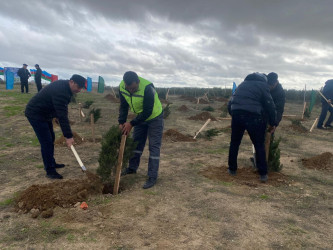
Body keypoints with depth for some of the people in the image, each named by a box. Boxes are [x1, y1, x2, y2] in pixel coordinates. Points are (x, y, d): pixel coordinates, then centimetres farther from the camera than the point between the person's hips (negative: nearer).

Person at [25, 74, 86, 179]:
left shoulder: (63, 86, 1)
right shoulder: (60, 92, -30)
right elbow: (62, 116, -33)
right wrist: (68, 136, -32)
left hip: (44, 113, 10)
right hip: (35, 114, -10)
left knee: (50, 138, 16)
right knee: (46, 142, -9)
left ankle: (51, 163, 30)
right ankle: (50, 171, -1)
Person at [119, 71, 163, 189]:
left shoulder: (147, 88, -35)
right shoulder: (122, 87, -16)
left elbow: (147, 112, -30)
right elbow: (123, 106, -5)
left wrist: (131, 124, -28)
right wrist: (121, 123, -15)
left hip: (154, 117, -6)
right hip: (140, 117, 6)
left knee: (154, 146, -5)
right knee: (136, 142, 14)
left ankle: (152, 177, 2)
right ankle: (132, 168, 32)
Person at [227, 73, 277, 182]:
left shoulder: (242, 84, 27)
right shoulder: (263, 85, 12)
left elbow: (230, 103, 22)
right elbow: (270, 105, 6)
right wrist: (273, 123, 13)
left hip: (236, 114, 4)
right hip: (252, 116, -4)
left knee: (234, 143, 19)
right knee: (259, 145, 9)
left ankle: (232, 169, 28)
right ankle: (263, 174, 14)